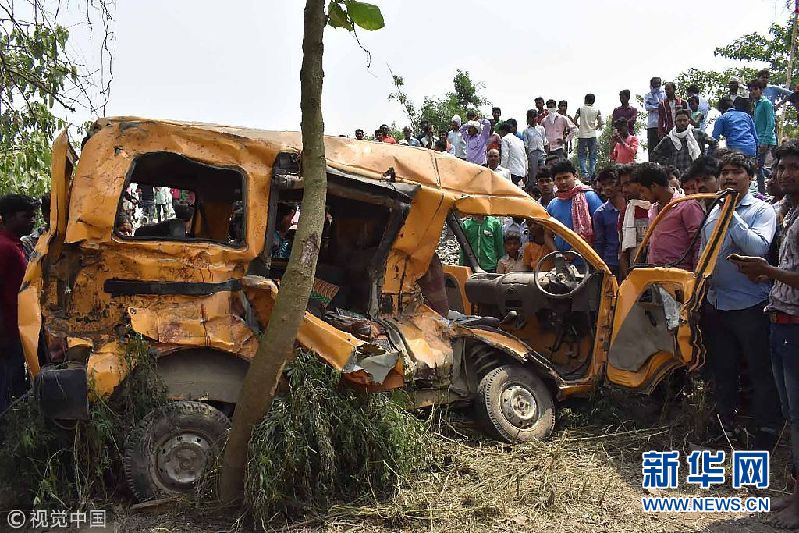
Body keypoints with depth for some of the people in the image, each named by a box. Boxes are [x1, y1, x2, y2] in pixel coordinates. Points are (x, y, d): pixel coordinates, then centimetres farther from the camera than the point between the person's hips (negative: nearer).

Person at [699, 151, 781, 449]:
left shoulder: (762, 210, -7)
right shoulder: (713, 212, 11)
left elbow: (758, 248, -25)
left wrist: (730, 214, -21)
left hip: (750, 305, -6)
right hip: (715, 305, 6)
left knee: (760, 372, 5)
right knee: (721, 370, 17)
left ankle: (767, 432, 19)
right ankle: (725, 422, 33)